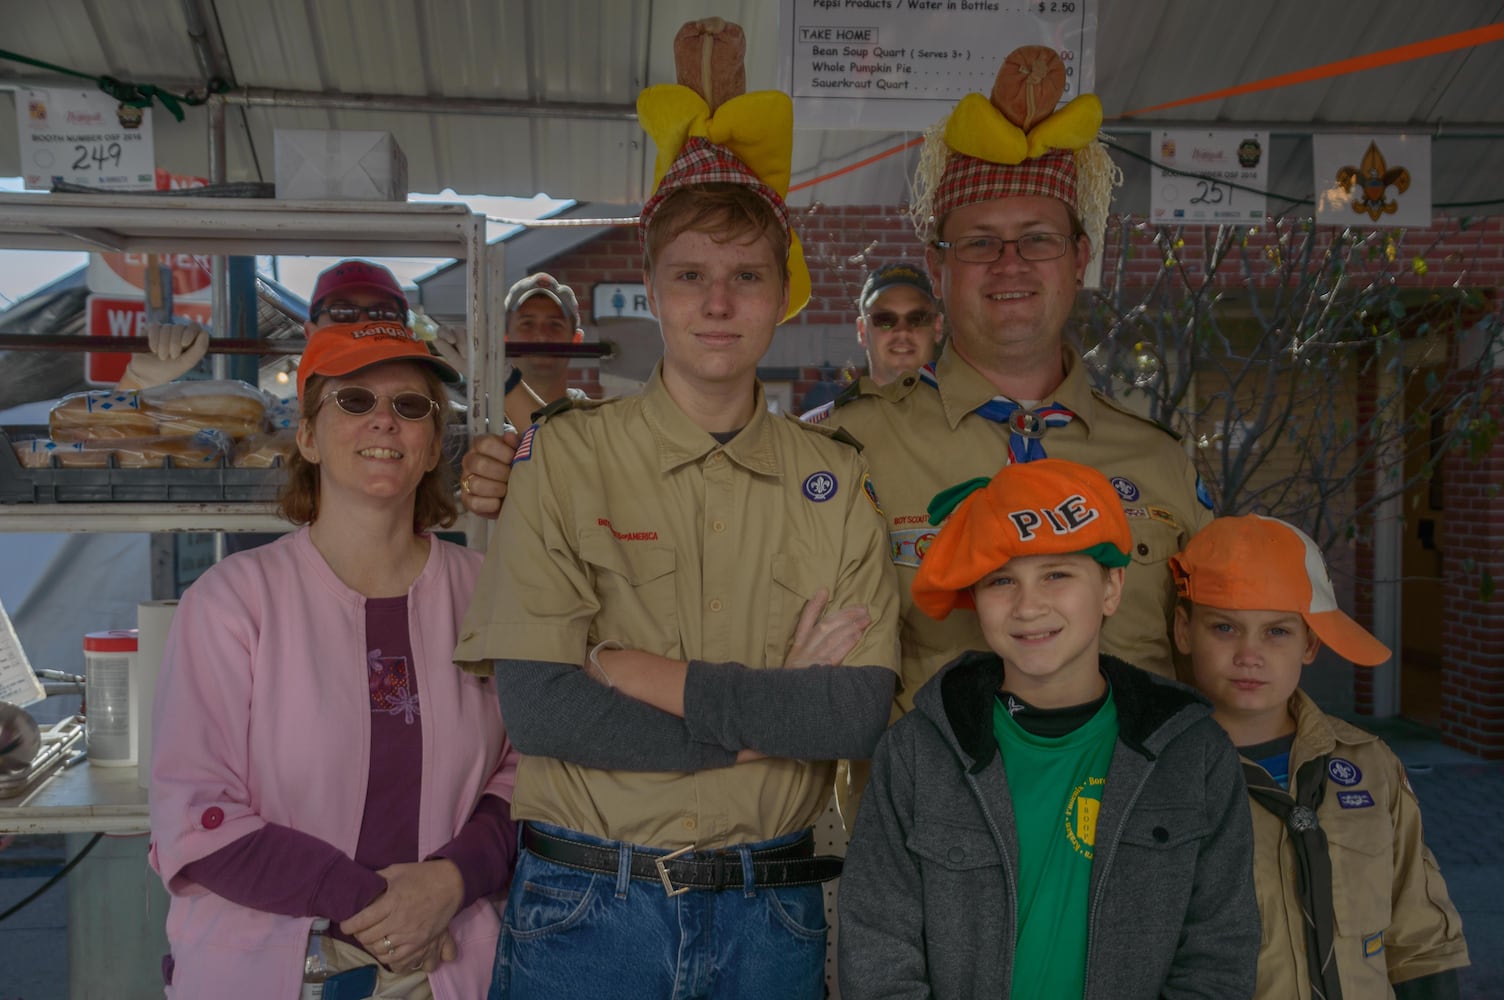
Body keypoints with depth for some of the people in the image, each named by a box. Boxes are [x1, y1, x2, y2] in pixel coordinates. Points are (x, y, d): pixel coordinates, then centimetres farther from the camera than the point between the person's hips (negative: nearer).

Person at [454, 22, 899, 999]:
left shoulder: (835, 478, 1)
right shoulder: (566, 453, -5)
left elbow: (860, 711, -9)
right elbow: (537, 707, -14)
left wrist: (644, 673, -15)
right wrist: (768, 715, -12)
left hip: (770, 914, 2)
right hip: (585, 907, -1)